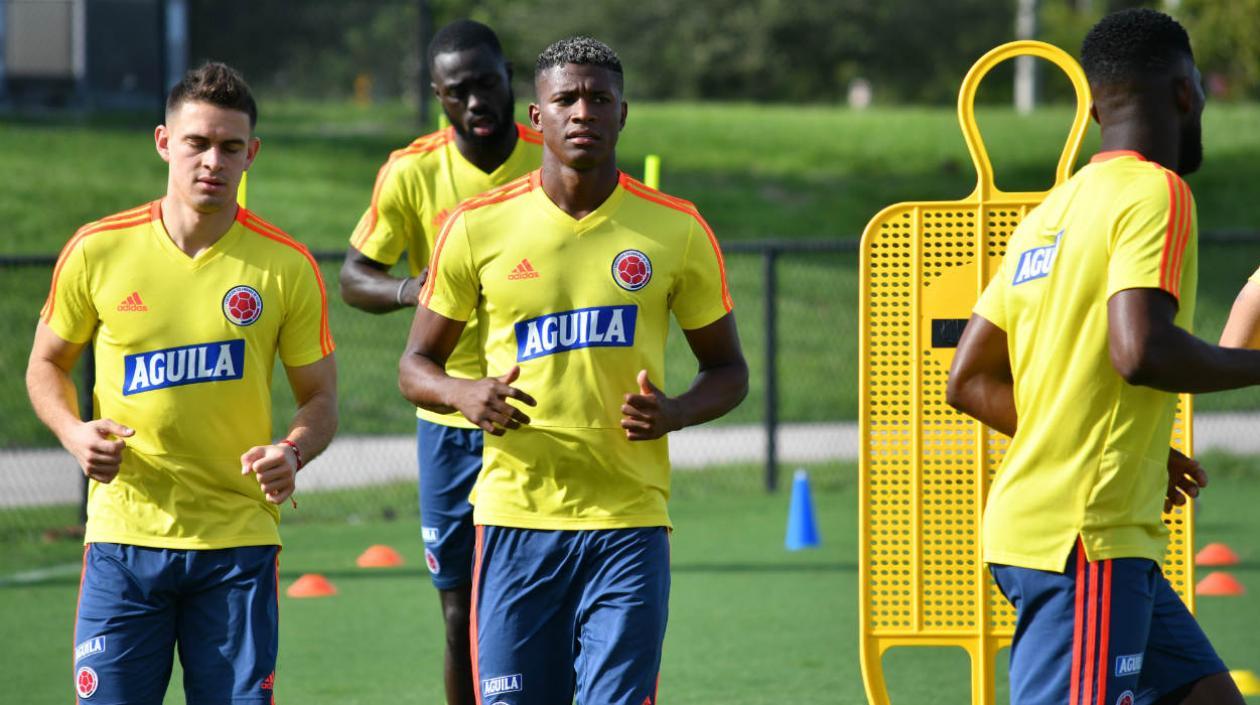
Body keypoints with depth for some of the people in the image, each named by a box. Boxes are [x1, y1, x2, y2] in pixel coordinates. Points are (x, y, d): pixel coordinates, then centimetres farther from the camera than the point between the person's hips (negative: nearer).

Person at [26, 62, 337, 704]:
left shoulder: (286, 265, -1)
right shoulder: (98, 251, -1)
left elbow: (320, 399, 6)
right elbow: (47, 366, 12)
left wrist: (291, 454, -17)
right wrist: (75, 433, -8)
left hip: (239, 540, 0)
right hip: (124, 534, 0)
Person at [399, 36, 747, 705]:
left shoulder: (676, 229, 3)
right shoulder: (478, 227, 3)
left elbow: (727, 370, 12)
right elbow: (415, 366, 11)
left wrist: (676, 413, -10)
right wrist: (464, 394, -12)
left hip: (628, 524, 0)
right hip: (514, 520, 1)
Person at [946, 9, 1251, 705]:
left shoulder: (1050, 212, 16)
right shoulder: (1154, 192, -9)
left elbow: (969, 381, 17)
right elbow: (1141, 352, -24)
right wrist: (1256, 365, -8)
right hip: (1088, 541, -9)